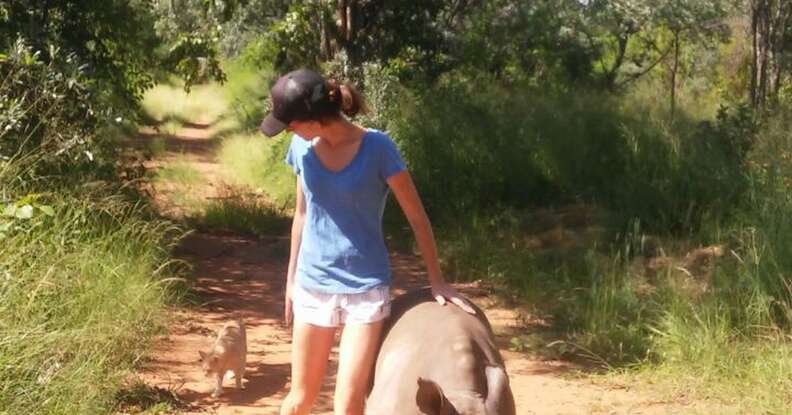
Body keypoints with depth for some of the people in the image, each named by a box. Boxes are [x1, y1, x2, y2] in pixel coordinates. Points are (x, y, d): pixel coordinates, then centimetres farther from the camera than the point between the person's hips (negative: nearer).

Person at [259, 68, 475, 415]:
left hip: (365, 287, -3)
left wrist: (437, 281, -4)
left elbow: (417, 217, -8)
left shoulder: (376, 148, -16)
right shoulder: (302, 148, -3)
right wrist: (291, 279, 15)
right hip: (312, 285, 4)